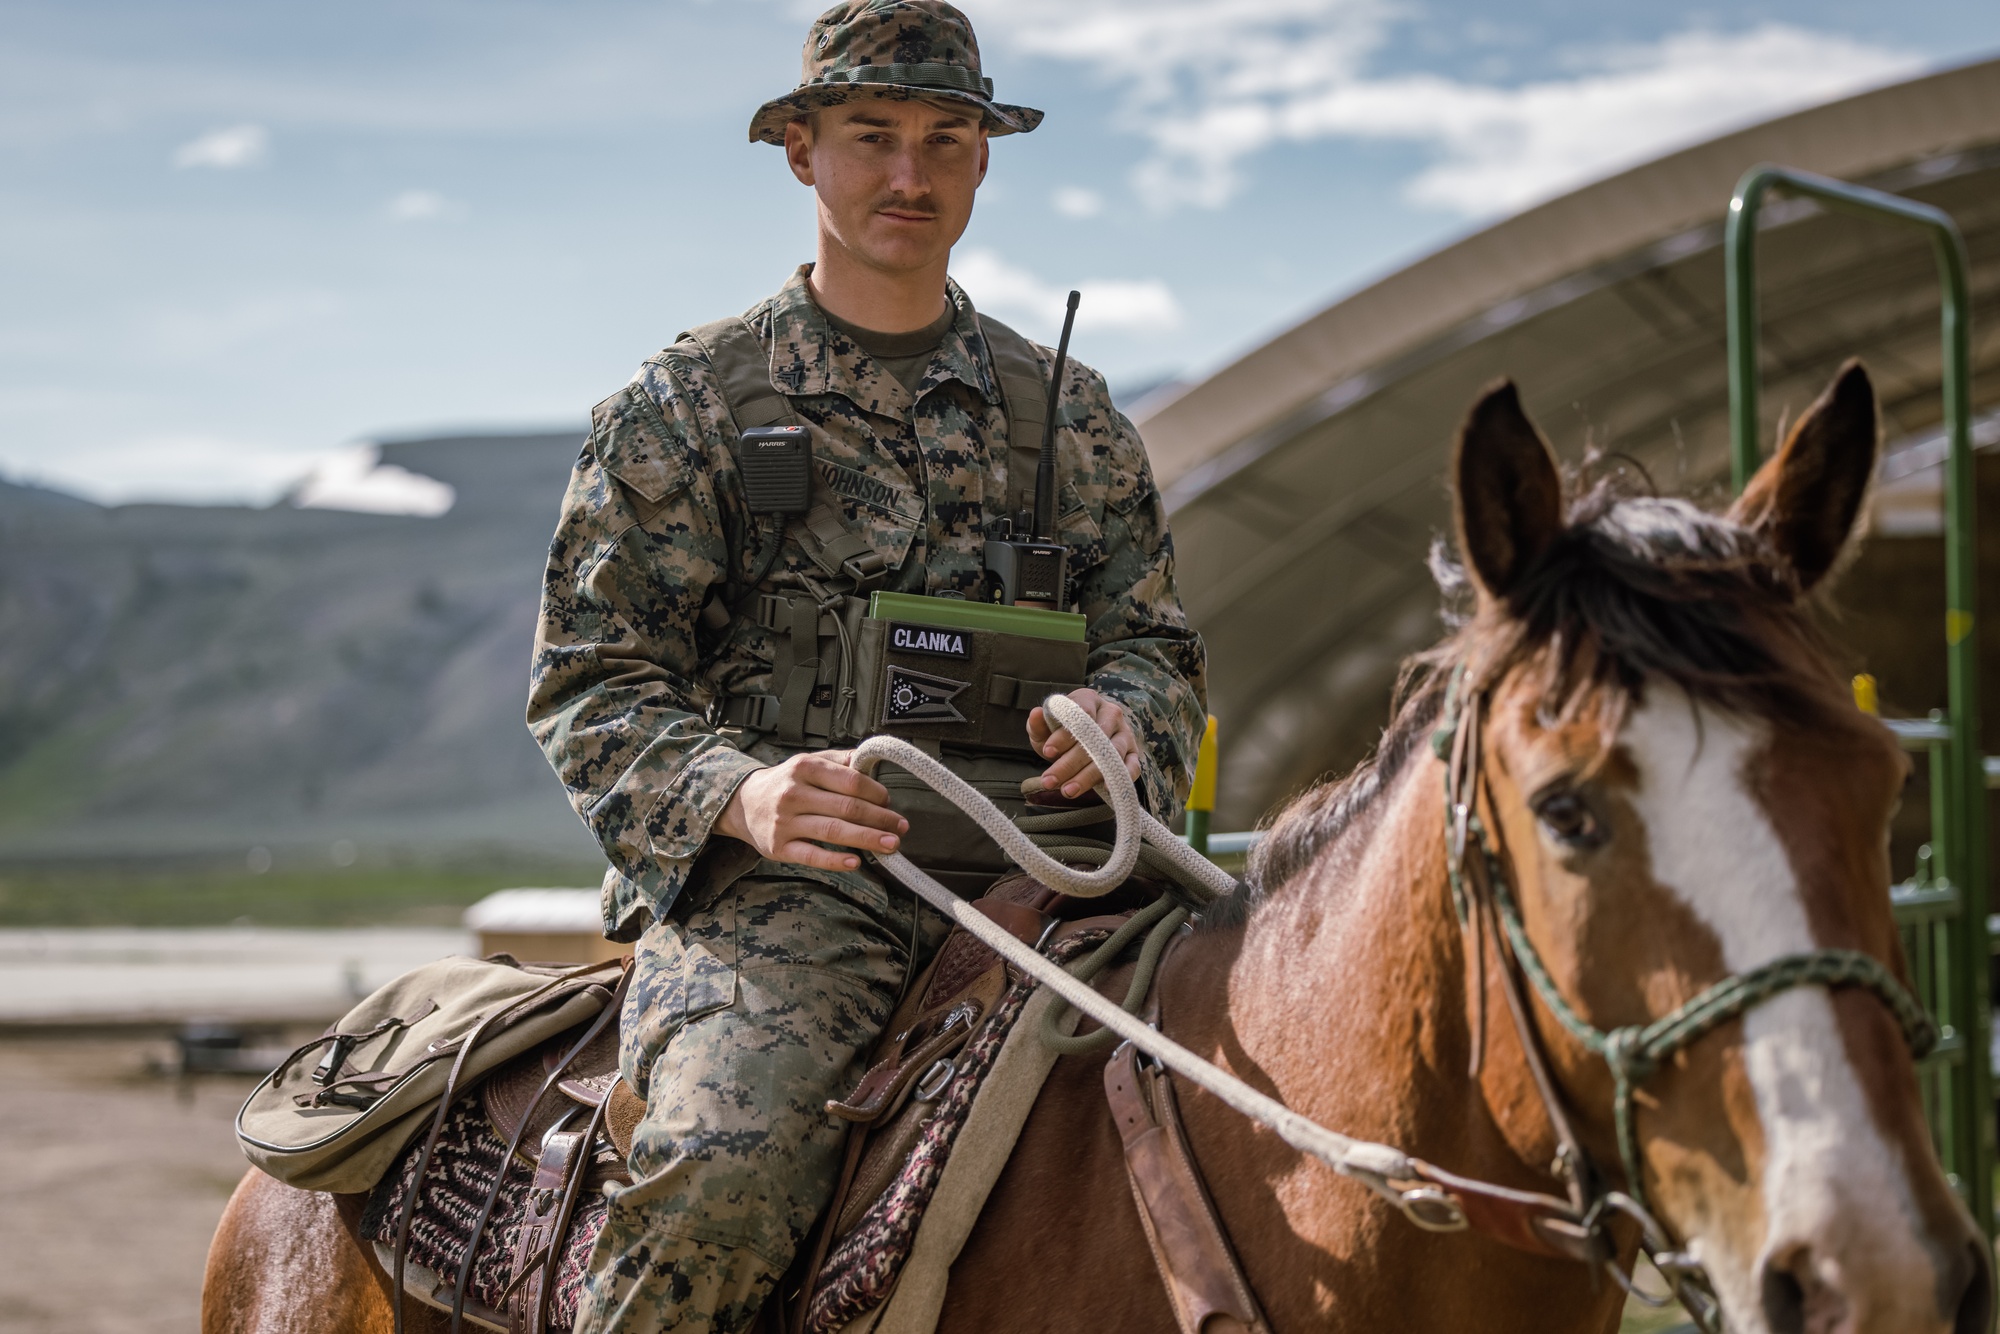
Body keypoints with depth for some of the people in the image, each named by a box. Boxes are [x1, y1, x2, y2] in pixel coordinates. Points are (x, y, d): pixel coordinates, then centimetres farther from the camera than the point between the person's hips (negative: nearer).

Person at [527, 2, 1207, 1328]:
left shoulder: (1069, 414, 18)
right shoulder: (684, 406, 8)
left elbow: (1159, 645, 20)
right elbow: (595, 680, 3)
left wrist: (1120, 719, -6)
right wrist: (739, 793, -17)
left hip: (1014, 876, 3)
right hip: (770, 883, -3)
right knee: (730, 1166, -32)